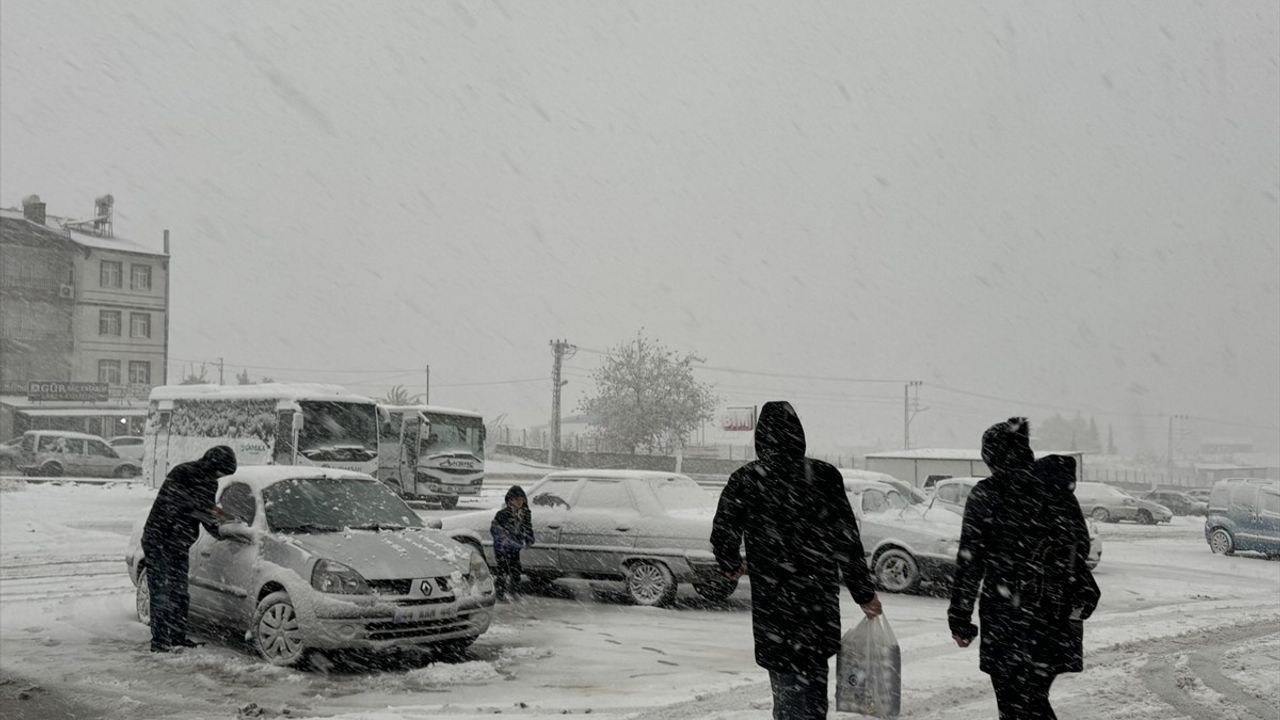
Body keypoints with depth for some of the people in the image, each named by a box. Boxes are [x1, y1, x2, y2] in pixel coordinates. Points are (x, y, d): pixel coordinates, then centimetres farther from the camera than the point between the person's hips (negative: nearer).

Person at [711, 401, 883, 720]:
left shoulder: (745, 480, -6)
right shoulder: (825, 476, -2)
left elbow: (723, 533, -4)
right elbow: (847, 540, -2)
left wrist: (731, 566, 18)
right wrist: (864, 594, 5)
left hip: (772, 602, -2)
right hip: (820, 600, 2)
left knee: (787, 684, 5)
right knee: (813, 684, 18)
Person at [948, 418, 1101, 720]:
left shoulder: (986, 494, -7)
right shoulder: (1059, 488, 6)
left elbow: (969, 561, -7)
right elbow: (1081, 546, 11)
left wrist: (960, 619, -1)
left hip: (1007, 616, -5)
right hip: (1057, 615, 5)